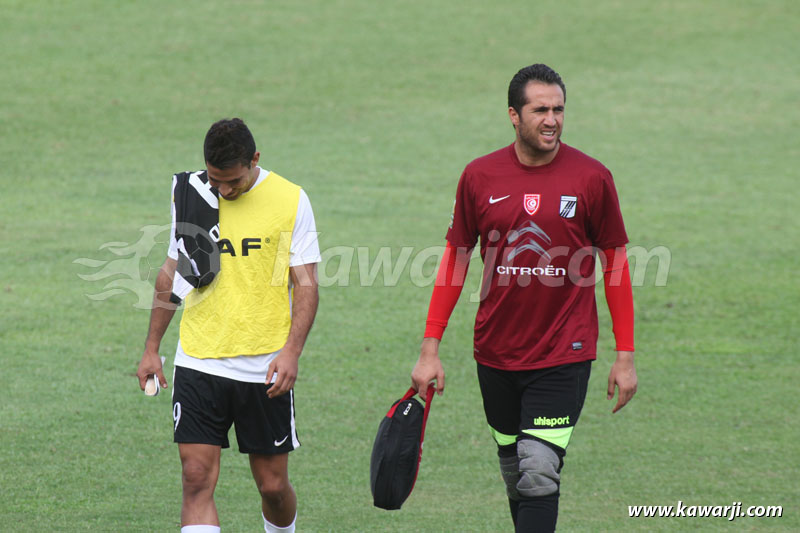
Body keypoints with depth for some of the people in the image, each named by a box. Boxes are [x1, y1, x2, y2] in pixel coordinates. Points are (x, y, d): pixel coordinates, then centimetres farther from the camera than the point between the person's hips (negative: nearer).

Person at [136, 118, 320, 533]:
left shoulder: (290, 200, -4)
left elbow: (306, 284, -3)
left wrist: (291, 351, -16)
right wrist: (151, 348, 15)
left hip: (265, 371, -1)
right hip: (198, 363, 1)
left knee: (272, 485, 6)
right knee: (197, 479, -10)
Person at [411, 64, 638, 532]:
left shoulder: (592, 178, -5)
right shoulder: (479, 177, 0)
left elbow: (616, 265, 2)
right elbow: (456, 260, 7)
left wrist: (626, 357, 1)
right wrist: (430, 349, 3)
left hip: (564, 354, -3)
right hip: (496, 353, 3)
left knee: (539, 474, -14)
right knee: (515, 477, 11)